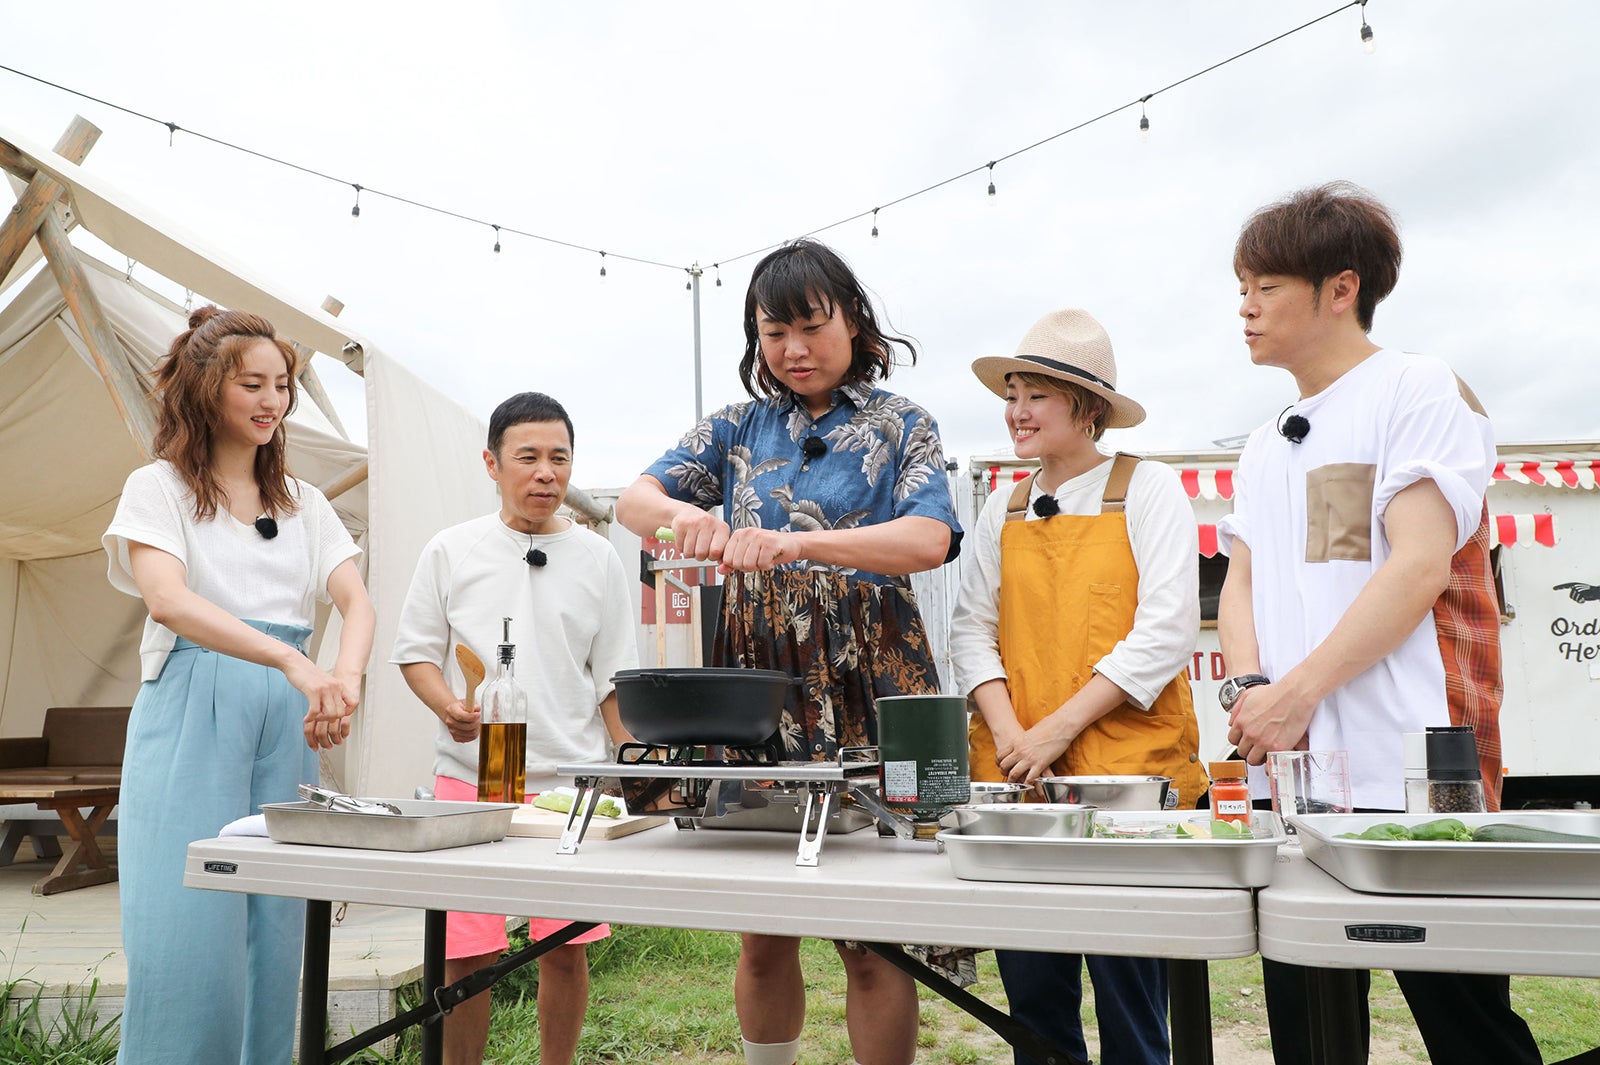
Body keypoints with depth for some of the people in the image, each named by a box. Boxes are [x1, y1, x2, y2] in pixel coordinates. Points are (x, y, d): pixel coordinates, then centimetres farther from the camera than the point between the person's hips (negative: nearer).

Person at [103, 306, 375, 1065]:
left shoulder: (303, 502, 16)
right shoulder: (159, 487, 3)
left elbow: (357, 602, 2)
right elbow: (168, 598, -16)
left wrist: (344, 679, -20)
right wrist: (293, 661, -30)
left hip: (286, 721, 4)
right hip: (192, 718, -4)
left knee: (273, 937, 6)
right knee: (188, 936, -7)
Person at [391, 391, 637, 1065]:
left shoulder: (597, 559, 5)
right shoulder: (452, 551, 4)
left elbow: (614, 679, 8)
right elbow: (415, 649, 8)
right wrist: (448, 706, -12)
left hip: (571, 781, 1)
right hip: (469, 778, 0)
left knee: (565, 948, 7)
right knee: (466, 953, 3)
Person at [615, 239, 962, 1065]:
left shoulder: (900, 425, 4)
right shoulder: (740, 426, 13)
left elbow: (930, 539, -13)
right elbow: (633, 500, 5)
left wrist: (799, 542, -28)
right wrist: (685, 512, -19)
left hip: (866, 688, -3)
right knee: (762, 934, 9)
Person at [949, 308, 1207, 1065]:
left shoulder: (1147, 490, -1)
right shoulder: (1004, 509, 13)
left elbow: (1166, 631, -9)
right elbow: (972, 628, 9)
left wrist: (1057, 728, -14)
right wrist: (1007, 729, -8)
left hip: (1128, 771, -4)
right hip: (1015, 777, 4)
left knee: (1126, 992, 2)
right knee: (1030, 990, 10)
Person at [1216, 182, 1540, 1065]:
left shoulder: (1419, 391, -2)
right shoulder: (1266, 446, 19)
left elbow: (1421, 567, -13)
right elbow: (1241, 585, 14)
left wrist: (1297, 692, -16)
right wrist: (1250, 690, -5)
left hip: (1406, 775, -6)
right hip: (1290, 770, 7)